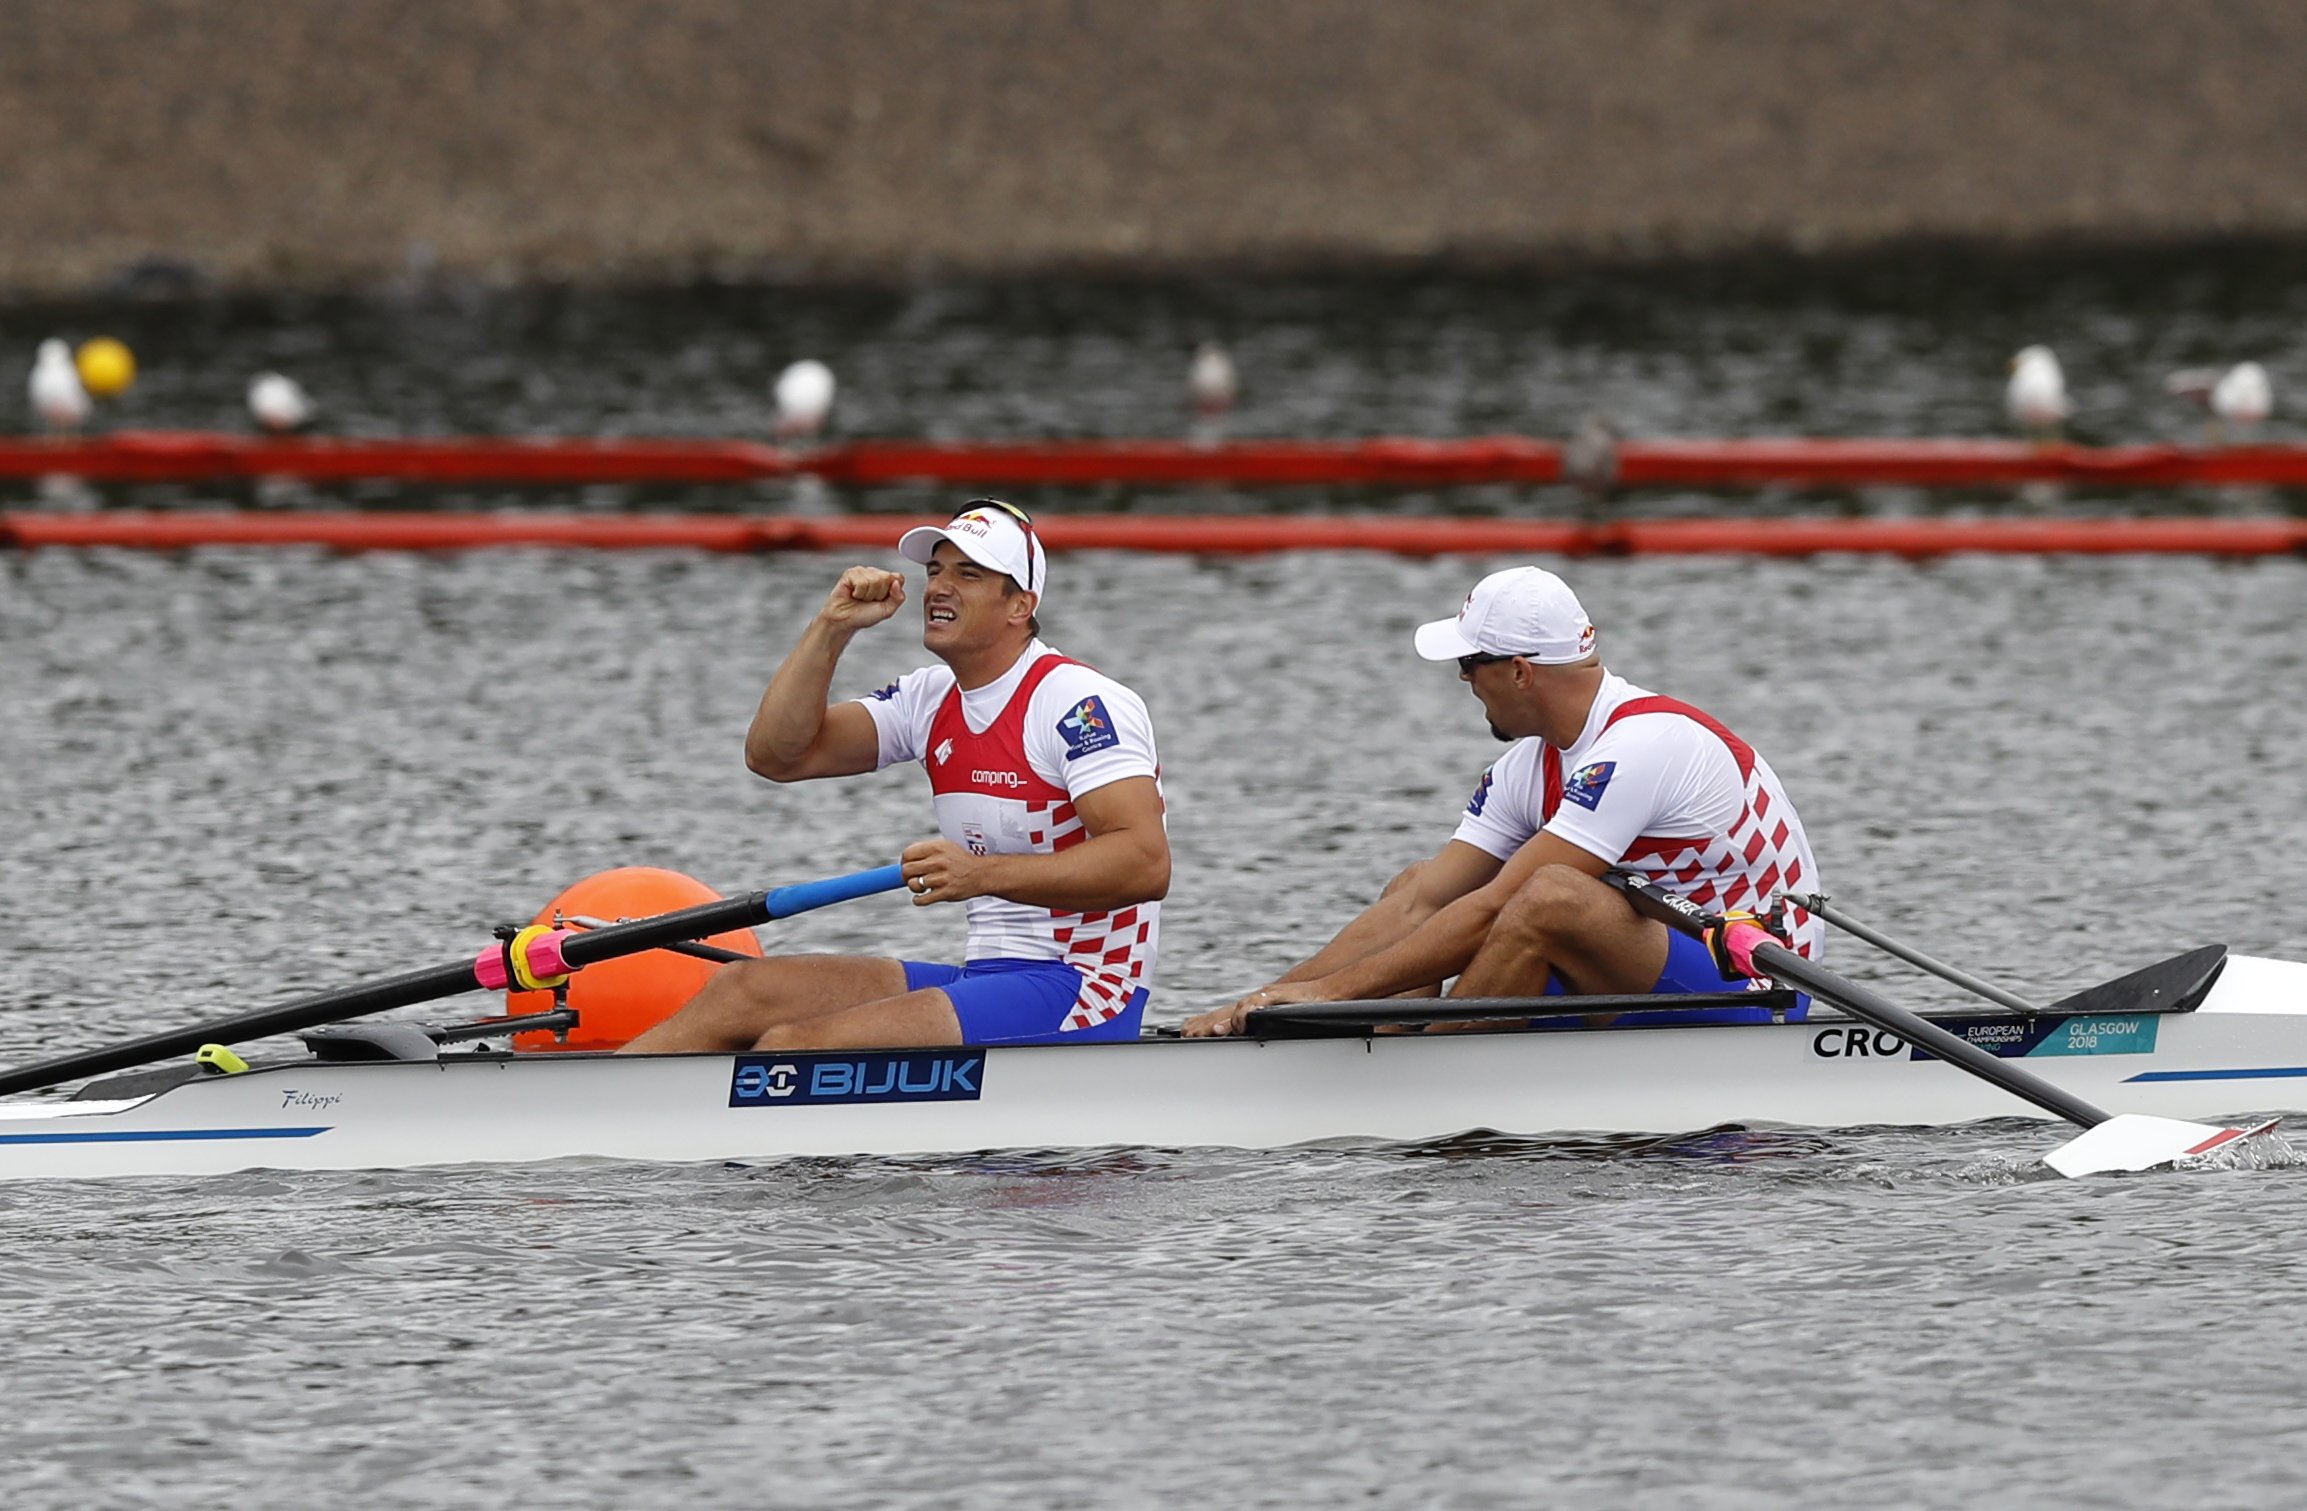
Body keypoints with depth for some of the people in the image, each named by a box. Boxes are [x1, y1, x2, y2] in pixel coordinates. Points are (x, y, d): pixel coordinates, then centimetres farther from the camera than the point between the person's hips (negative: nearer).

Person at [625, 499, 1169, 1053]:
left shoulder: (1080, 702, -11)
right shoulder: (931, 699, 14)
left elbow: (1147, 862, -23)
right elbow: (775, 754, 10)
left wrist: (983, 874, -31)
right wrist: (831, 628, -1)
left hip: (1080, 1002, -9)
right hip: (987, 981, 9)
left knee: (794, 1047, -24)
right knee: (743, 989, -5)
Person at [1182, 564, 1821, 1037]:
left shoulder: (1641, 744, -22)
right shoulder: (1529, 768, 5)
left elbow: (1494, 910, -26)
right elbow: (1416, 905, 3)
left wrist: (1333, 989, -25)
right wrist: (1268, 1000, -6)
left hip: (1750, 995, -9)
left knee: (1549, 898, -34)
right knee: (1415, 886, 7)